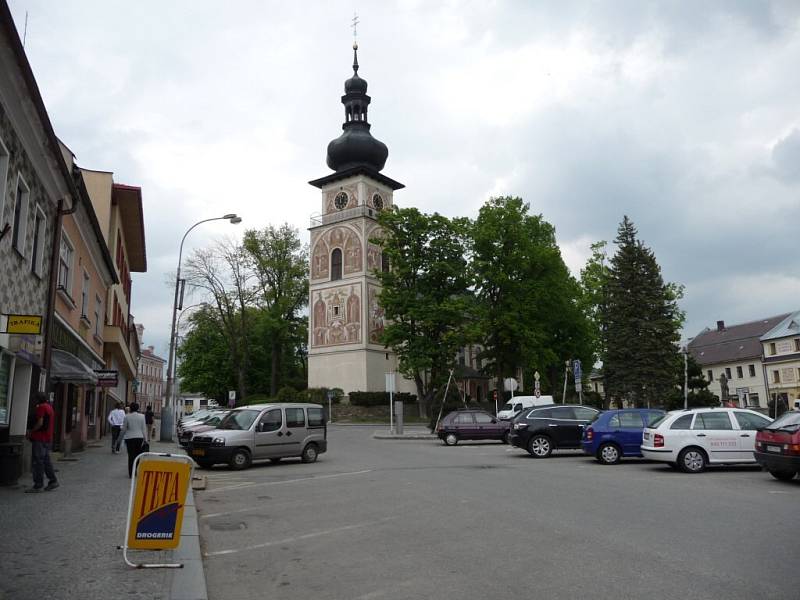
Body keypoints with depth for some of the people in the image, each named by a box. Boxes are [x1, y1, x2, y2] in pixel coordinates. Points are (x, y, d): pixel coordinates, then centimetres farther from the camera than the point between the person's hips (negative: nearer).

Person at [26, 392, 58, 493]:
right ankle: (53, 481, 13)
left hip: (39, 439, -9)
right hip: (48, 438, 9)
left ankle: (38, 485, -4)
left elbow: (40, 423, -20)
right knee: (46, 461, 13)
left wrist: (30, 432, -8)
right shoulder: (49, 407, 17)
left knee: (37, 462, -5)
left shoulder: (41, 407, -12)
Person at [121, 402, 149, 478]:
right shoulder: (142, 416, -1)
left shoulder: (127, 416, -7)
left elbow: (124, 429, 0)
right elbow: (144, 428, 2)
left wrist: (122, 436, 16)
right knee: (138, 455, 12)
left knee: (131, 455, 3)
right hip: (139, 437, 2)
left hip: (129, 438, -2)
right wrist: (146, 438, 8)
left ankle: (131, 473, 6)